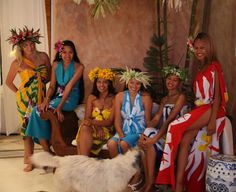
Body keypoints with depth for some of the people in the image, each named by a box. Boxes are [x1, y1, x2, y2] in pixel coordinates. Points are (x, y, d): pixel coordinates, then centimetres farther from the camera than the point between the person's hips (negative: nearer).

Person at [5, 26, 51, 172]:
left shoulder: (43, 56, 2)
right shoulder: (17, 63, -4)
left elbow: (50, 76, 14)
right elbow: (8, 82, 8)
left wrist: (42, 80, -1)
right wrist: (18, 93, 2)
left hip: (41, 97, 3)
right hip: (25, 99, -3)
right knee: (27, 127, -2)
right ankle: (29, 160, 7)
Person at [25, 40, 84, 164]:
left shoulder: (78, 67, -8)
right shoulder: (56, 65, 7)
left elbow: (69, 86, -18)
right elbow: (52, 86, 3)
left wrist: (59, 107, -25)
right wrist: (46, 100, -16)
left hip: (70, 98, -5)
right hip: (57, 96, 5)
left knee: (38, 110, -23)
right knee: (37, 110, -21)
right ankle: (47, 152, -13)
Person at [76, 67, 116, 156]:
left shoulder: (114, 99, 1)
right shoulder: (92, 98, 13)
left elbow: (110, 121, -6)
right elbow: (87, 117, 5)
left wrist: (92, 122, -23)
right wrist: (97, 127, -16)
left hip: (106, 131, -3)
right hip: (92, 129, 3)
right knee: (84, 128, -34)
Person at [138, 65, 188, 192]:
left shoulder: (181, 97, -5)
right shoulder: (165, 99, 18)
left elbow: (169, 120, -17)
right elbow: (156, 119, 5)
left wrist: (155, 138, -25)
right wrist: (144, 133, -12)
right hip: (165, 133, 6)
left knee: (149, 143, -26)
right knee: (144, 141, -20)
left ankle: (150, 181, -14)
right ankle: (148, 182, -13)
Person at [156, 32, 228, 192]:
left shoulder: (214, 67, -5)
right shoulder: (201, 69, 18)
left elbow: (217, 96, -11)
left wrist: (212, 120, -19)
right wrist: (194, 113, 10)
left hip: (211, 109, -7)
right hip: (200, 109, 7)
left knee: (177, 128, -19)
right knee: (185, 140, -10)